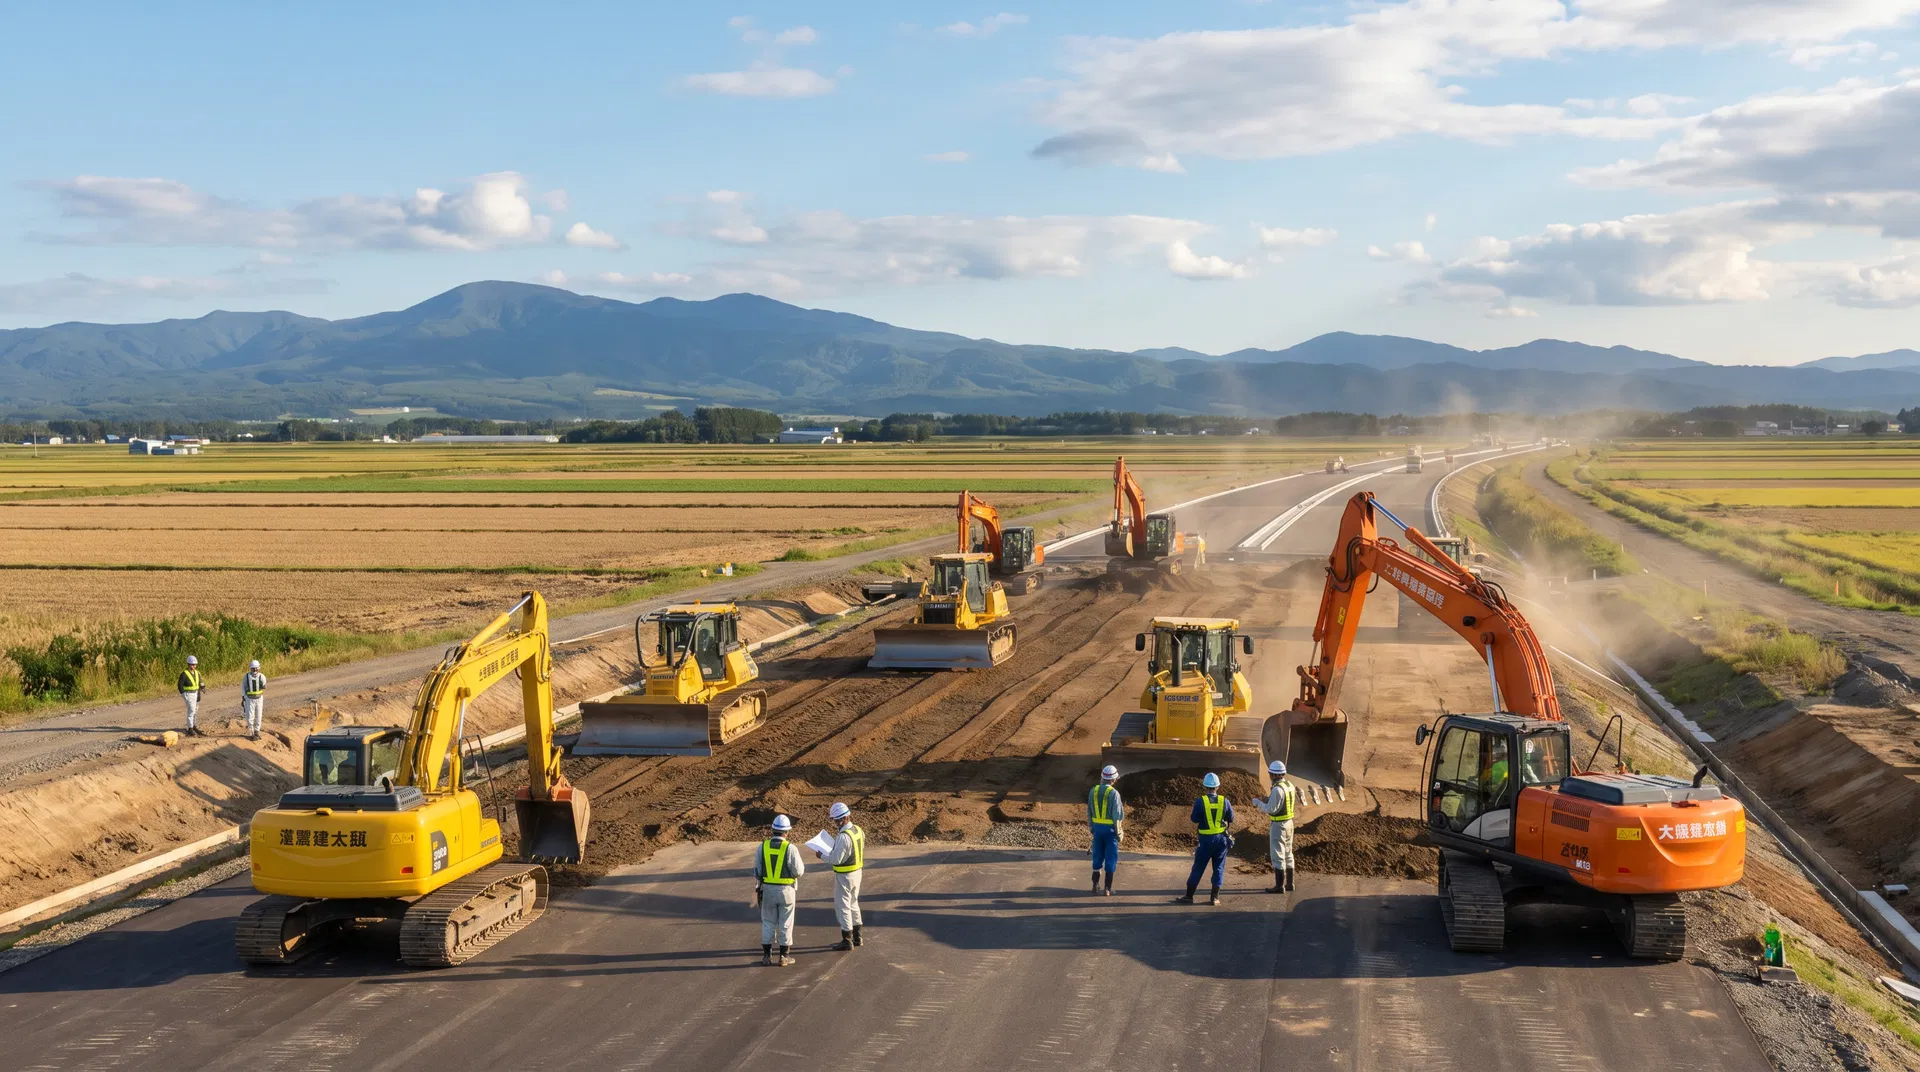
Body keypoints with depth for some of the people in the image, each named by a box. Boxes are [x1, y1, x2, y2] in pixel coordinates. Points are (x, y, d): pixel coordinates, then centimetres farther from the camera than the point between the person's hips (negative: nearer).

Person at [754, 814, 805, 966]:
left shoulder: (763, 846, -5)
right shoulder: (790, 848, -14)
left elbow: (757, 870, -3)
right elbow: (799, 871, -12)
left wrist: (756, 888, 7)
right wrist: (802, 866, 10)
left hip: (768, 890, 3)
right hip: (786, 891, -3)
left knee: (768, 923, 13)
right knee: (785, 924, 8)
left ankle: (767, 956, 15)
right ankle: (783, 957, 12)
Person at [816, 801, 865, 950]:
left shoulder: (843, 837, -27)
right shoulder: (858, 830, 0)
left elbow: (836, 859, -23)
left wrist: (822, 856, -5)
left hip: (844, 875, -9)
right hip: (857, 871, 9)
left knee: (842, 907, 3)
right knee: (853, 904, 21)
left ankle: (847, 941, 8)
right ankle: (857, 937, 27)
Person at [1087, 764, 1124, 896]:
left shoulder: (1093, 791, 1)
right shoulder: (1114, 793, -16)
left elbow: (1089, 812, 7)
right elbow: (1116, 816, -15)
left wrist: (1091, 827, 17)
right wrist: (1118, 833, -8)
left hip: (1097, 827, 5)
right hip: (1110, 828, -5)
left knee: (1098, 856, 15)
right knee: (1110, 858, 3)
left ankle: (1096, 885, 19)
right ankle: (1107, 889, 3)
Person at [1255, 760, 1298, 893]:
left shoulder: (1277, 789, -23)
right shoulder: (1290, 785, 6)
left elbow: (1271, 809, -21)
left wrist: (1259, 803, -5)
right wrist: (1269, 800, 14)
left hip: (1278, 825, -9)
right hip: (1289, 822, 9)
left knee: (1277, 855, -3)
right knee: (1287, 854, 16)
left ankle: (1279, 886, -1)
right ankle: (1289, 884, 22)